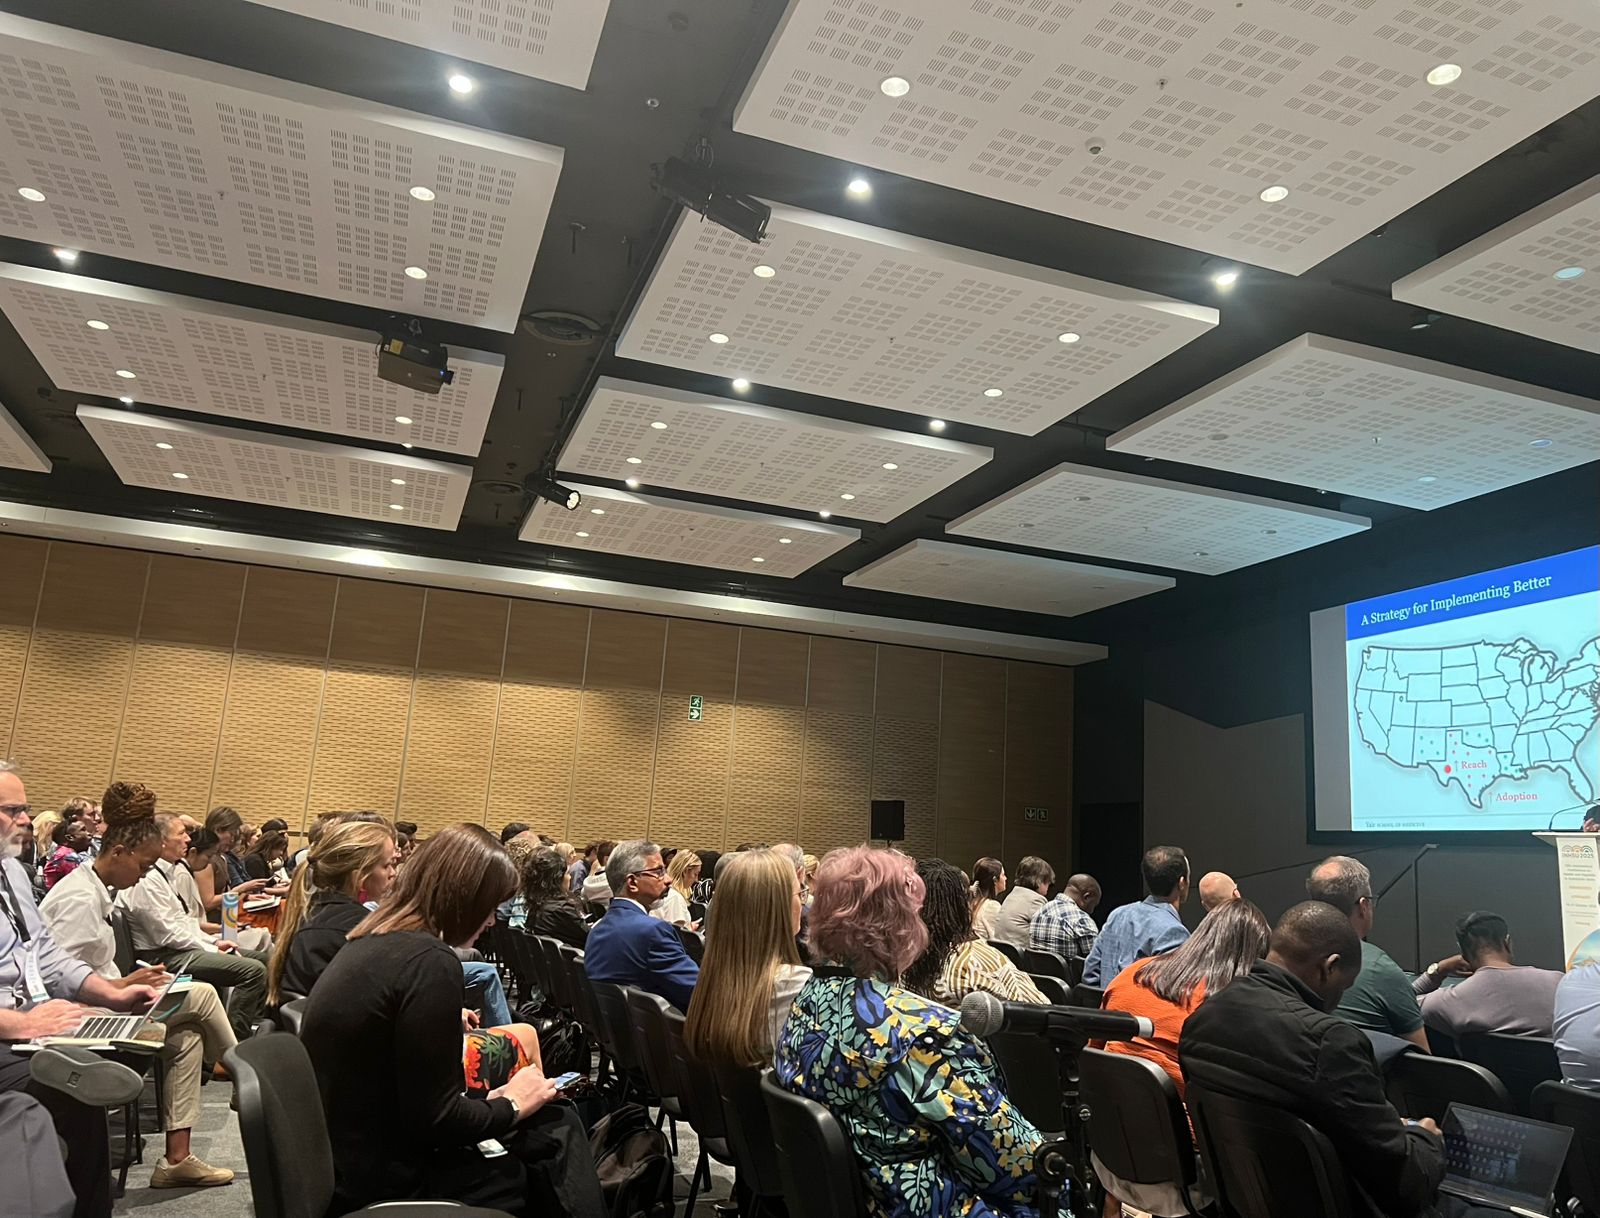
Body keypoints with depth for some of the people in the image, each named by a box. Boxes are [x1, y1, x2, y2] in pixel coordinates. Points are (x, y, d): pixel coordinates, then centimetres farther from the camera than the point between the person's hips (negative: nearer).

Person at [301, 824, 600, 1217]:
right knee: (556, 1130, 2)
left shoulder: (369, 941, 5)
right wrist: (512, 1106, -7)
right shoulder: (430, 961, -23)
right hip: (381, 1181, -9)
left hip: (343, 1160, 9)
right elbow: (433, 1118, -22)